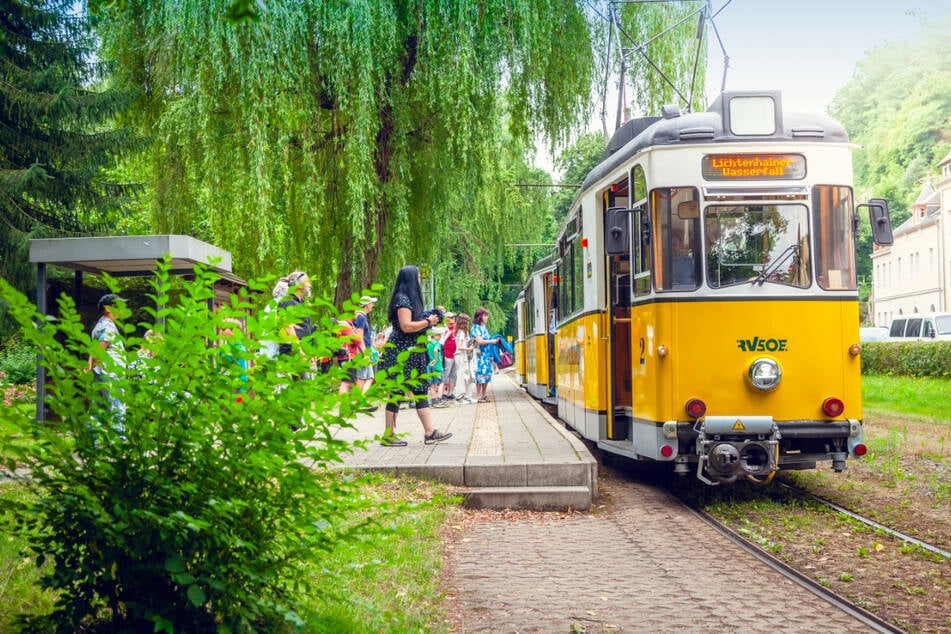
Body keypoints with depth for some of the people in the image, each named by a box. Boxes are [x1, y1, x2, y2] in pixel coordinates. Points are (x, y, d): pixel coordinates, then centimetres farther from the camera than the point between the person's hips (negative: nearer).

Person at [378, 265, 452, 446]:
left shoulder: (410, 299, 16)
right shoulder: (403, 299, -13)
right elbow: (406, 326, -21)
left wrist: (429, 318, 8)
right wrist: (428, 322, -11)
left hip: (411, 352, 10)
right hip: (401, 352, -10)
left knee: (420, 391, 6)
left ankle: (429, 432, 5)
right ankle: (388, 435, 3)